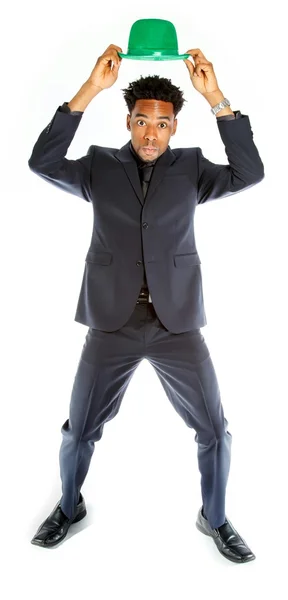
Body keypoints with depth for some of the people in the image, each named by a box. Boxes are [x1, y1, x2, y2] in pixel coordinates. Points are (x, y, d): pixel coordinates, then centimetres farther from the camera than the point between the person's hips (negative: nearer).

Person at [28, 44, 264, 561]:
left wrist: (216, 98, -17)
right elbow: (42, 162, -12)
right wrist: (90, 89, -18)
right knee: (79, 429, 9)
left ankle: (214, 518, 29)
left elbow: (250, 173, -10)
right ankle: (69, 507, 38)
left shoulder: (191, 167, 5)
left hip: (177, 322, 1)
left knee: (214, 429, 4)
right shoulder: (99, 165, 4)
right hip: (112, 322, 0)